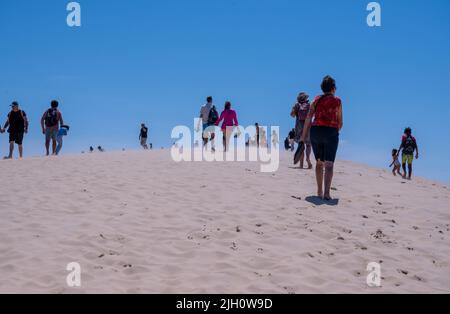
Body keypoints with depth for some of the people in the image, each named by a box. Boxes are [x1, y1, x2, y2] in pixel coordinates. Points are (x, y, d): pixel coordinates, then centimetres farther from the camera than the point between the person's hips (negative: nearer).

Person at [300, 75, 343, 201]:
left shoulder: (317, 100, 11)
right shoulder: (337, 101, 5)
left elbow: (309, 118, 1)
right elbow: (340, 122, 6)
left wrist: (304, 135, 1)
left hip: (316, 131, 3)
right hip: (331, 132, -3)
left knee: (319, 162, 17)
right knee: (329, 165, -6)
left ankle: (320, 191, 20)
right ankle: (327, 192, -20)